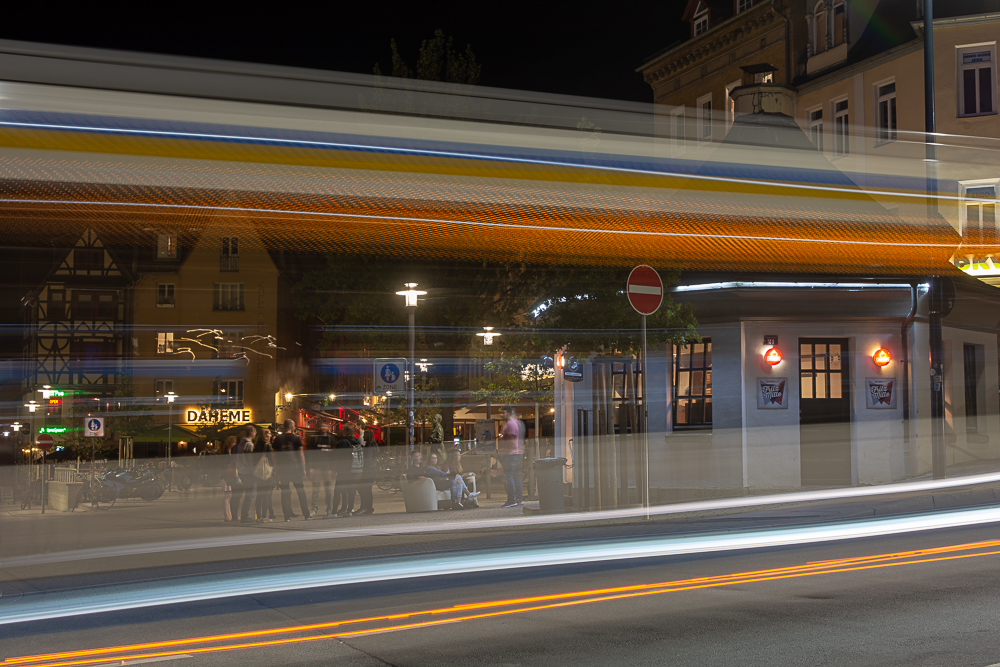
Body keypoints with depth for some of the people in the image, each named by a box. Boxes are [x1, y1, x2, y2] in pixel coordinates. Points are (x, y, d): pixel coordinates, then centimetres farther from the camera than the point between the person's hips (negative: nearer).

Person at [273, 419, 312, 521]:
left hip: (282, 468, 2)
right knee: (301, 491, 6)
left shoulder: (278, 439, 5)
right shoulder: (296, 438, -1)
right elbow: (301, 454, -1)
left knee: (284, 492, 4)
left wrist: (276, 470, 12)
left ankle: (287, 516, 1)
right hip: (295, 467, -2)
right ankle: (306, 514, 6)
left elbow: (275, 455, 6)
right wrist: (303, 469, 3)